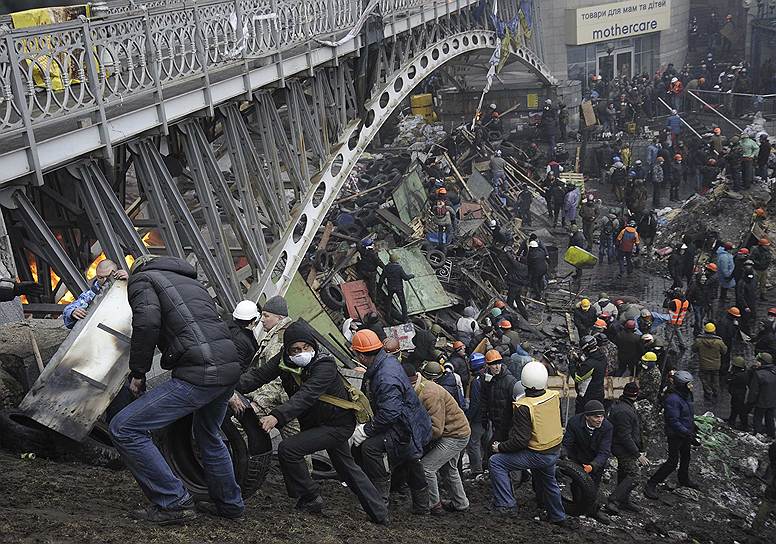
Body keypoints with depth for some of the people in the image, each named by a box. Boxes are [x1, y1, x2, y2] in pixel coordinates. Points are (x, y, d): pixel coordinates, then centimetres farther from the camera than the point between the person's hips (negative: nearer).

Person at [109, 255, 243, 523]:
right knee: (209, 437, 32)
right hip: (231, 368, 8)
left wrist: (137, 372, -2)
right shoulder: (193, 282, 30)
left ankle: (174, 503, 3)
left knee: (124, 429, 0)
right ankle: (230, 505, 44)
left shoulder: (142, 279, 7)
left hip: (198, 374, -8)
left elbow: (147, 321, -12)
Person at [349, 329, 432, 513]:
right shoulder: (389, 360, 4)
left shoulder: (386, 378, -28)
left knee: (370, 447, -23)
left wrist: (366, 430, -22)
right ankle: (421, 505, 44)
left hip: (408, 432, -11)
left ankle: (380, 499, -15)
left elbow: (389, 413, -33)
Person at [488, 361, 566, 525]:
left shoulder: (524, 407, -27)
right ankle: (557, 516, 47)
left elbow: (520, 440, -25)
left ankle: (506, 503, -4)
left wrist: (500, 447, -11)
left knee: (496, 462, -2)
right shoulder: (554, 396, -7)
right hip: (554, 452, 7)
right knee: (548, 481, 31)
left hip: (537, 455, -7)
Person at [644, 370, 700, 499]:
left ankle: (684, 479, 49)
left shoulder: (686, 395, 3)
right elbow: (673, 422, -30)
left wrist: (693, 428, 21)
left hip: (685, 433, 9)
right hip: (675, 435, -9)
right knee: (672, 462, -8)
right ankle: (651, 485, -2)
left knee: (685, 456, 25)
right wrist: (688, 434, -30)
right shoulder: (672, 399, -28)